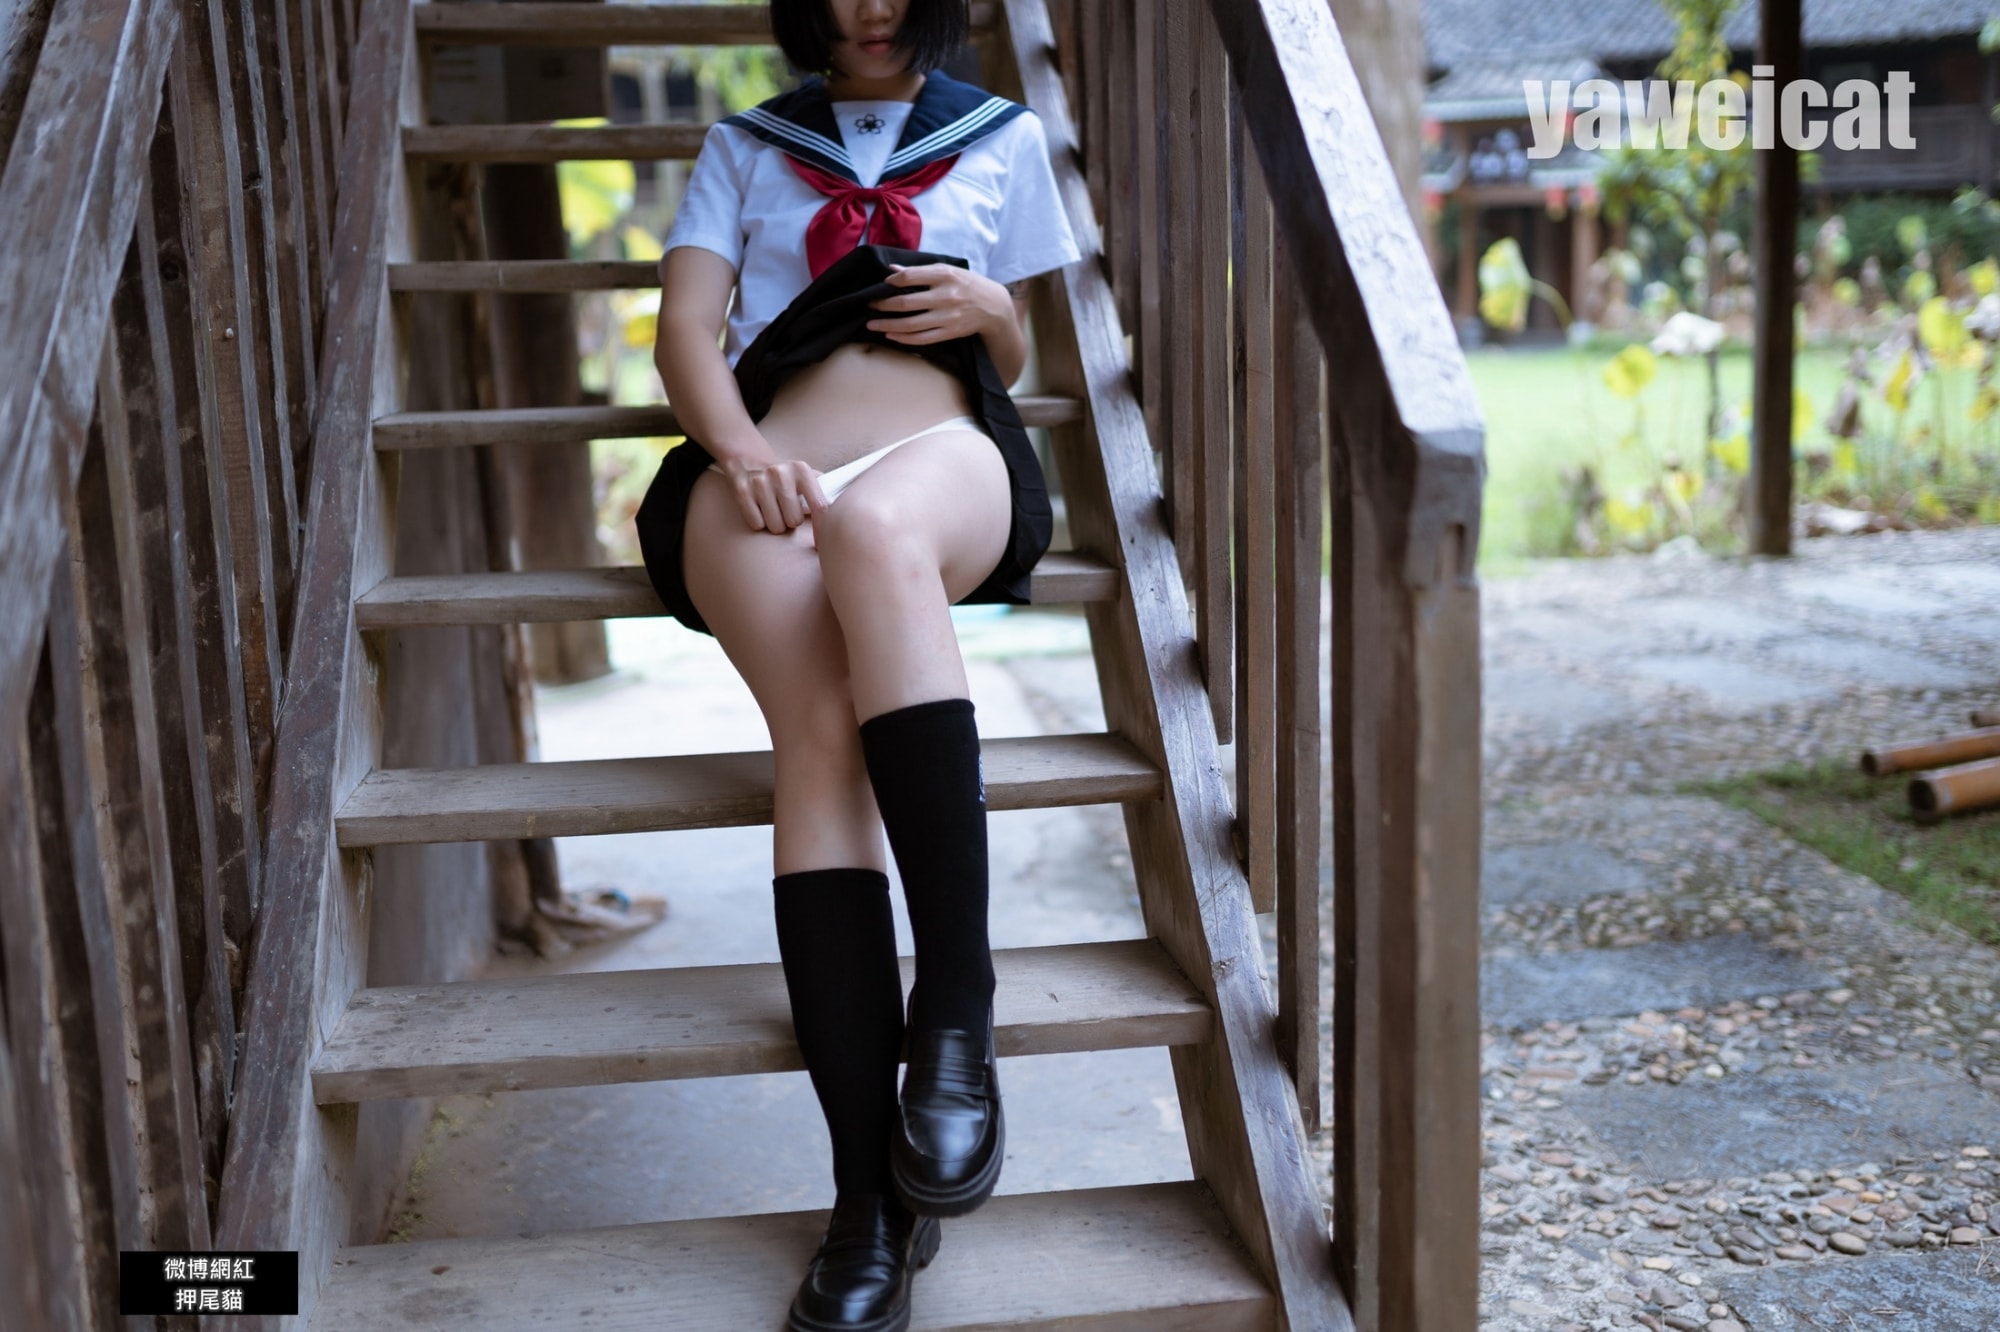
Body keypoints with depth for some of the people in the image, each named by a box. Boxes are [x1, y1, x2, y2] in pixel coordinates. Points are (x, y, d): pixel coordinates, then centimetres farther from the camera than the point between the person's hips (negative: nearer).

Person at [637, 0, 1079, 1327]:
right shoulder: (745, 148, 28)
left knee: (873, 529, -41)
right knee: (822, 733, -31)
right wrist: (735, 443, -10)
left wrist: (990, 308, 5)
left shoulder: (1005, 138, 28)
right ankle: (872, 1201, -35)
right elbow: (687, 325, 12)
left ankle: (957, 1006, -40)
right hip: (764, 471, 1)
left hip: (941, 456, 0)